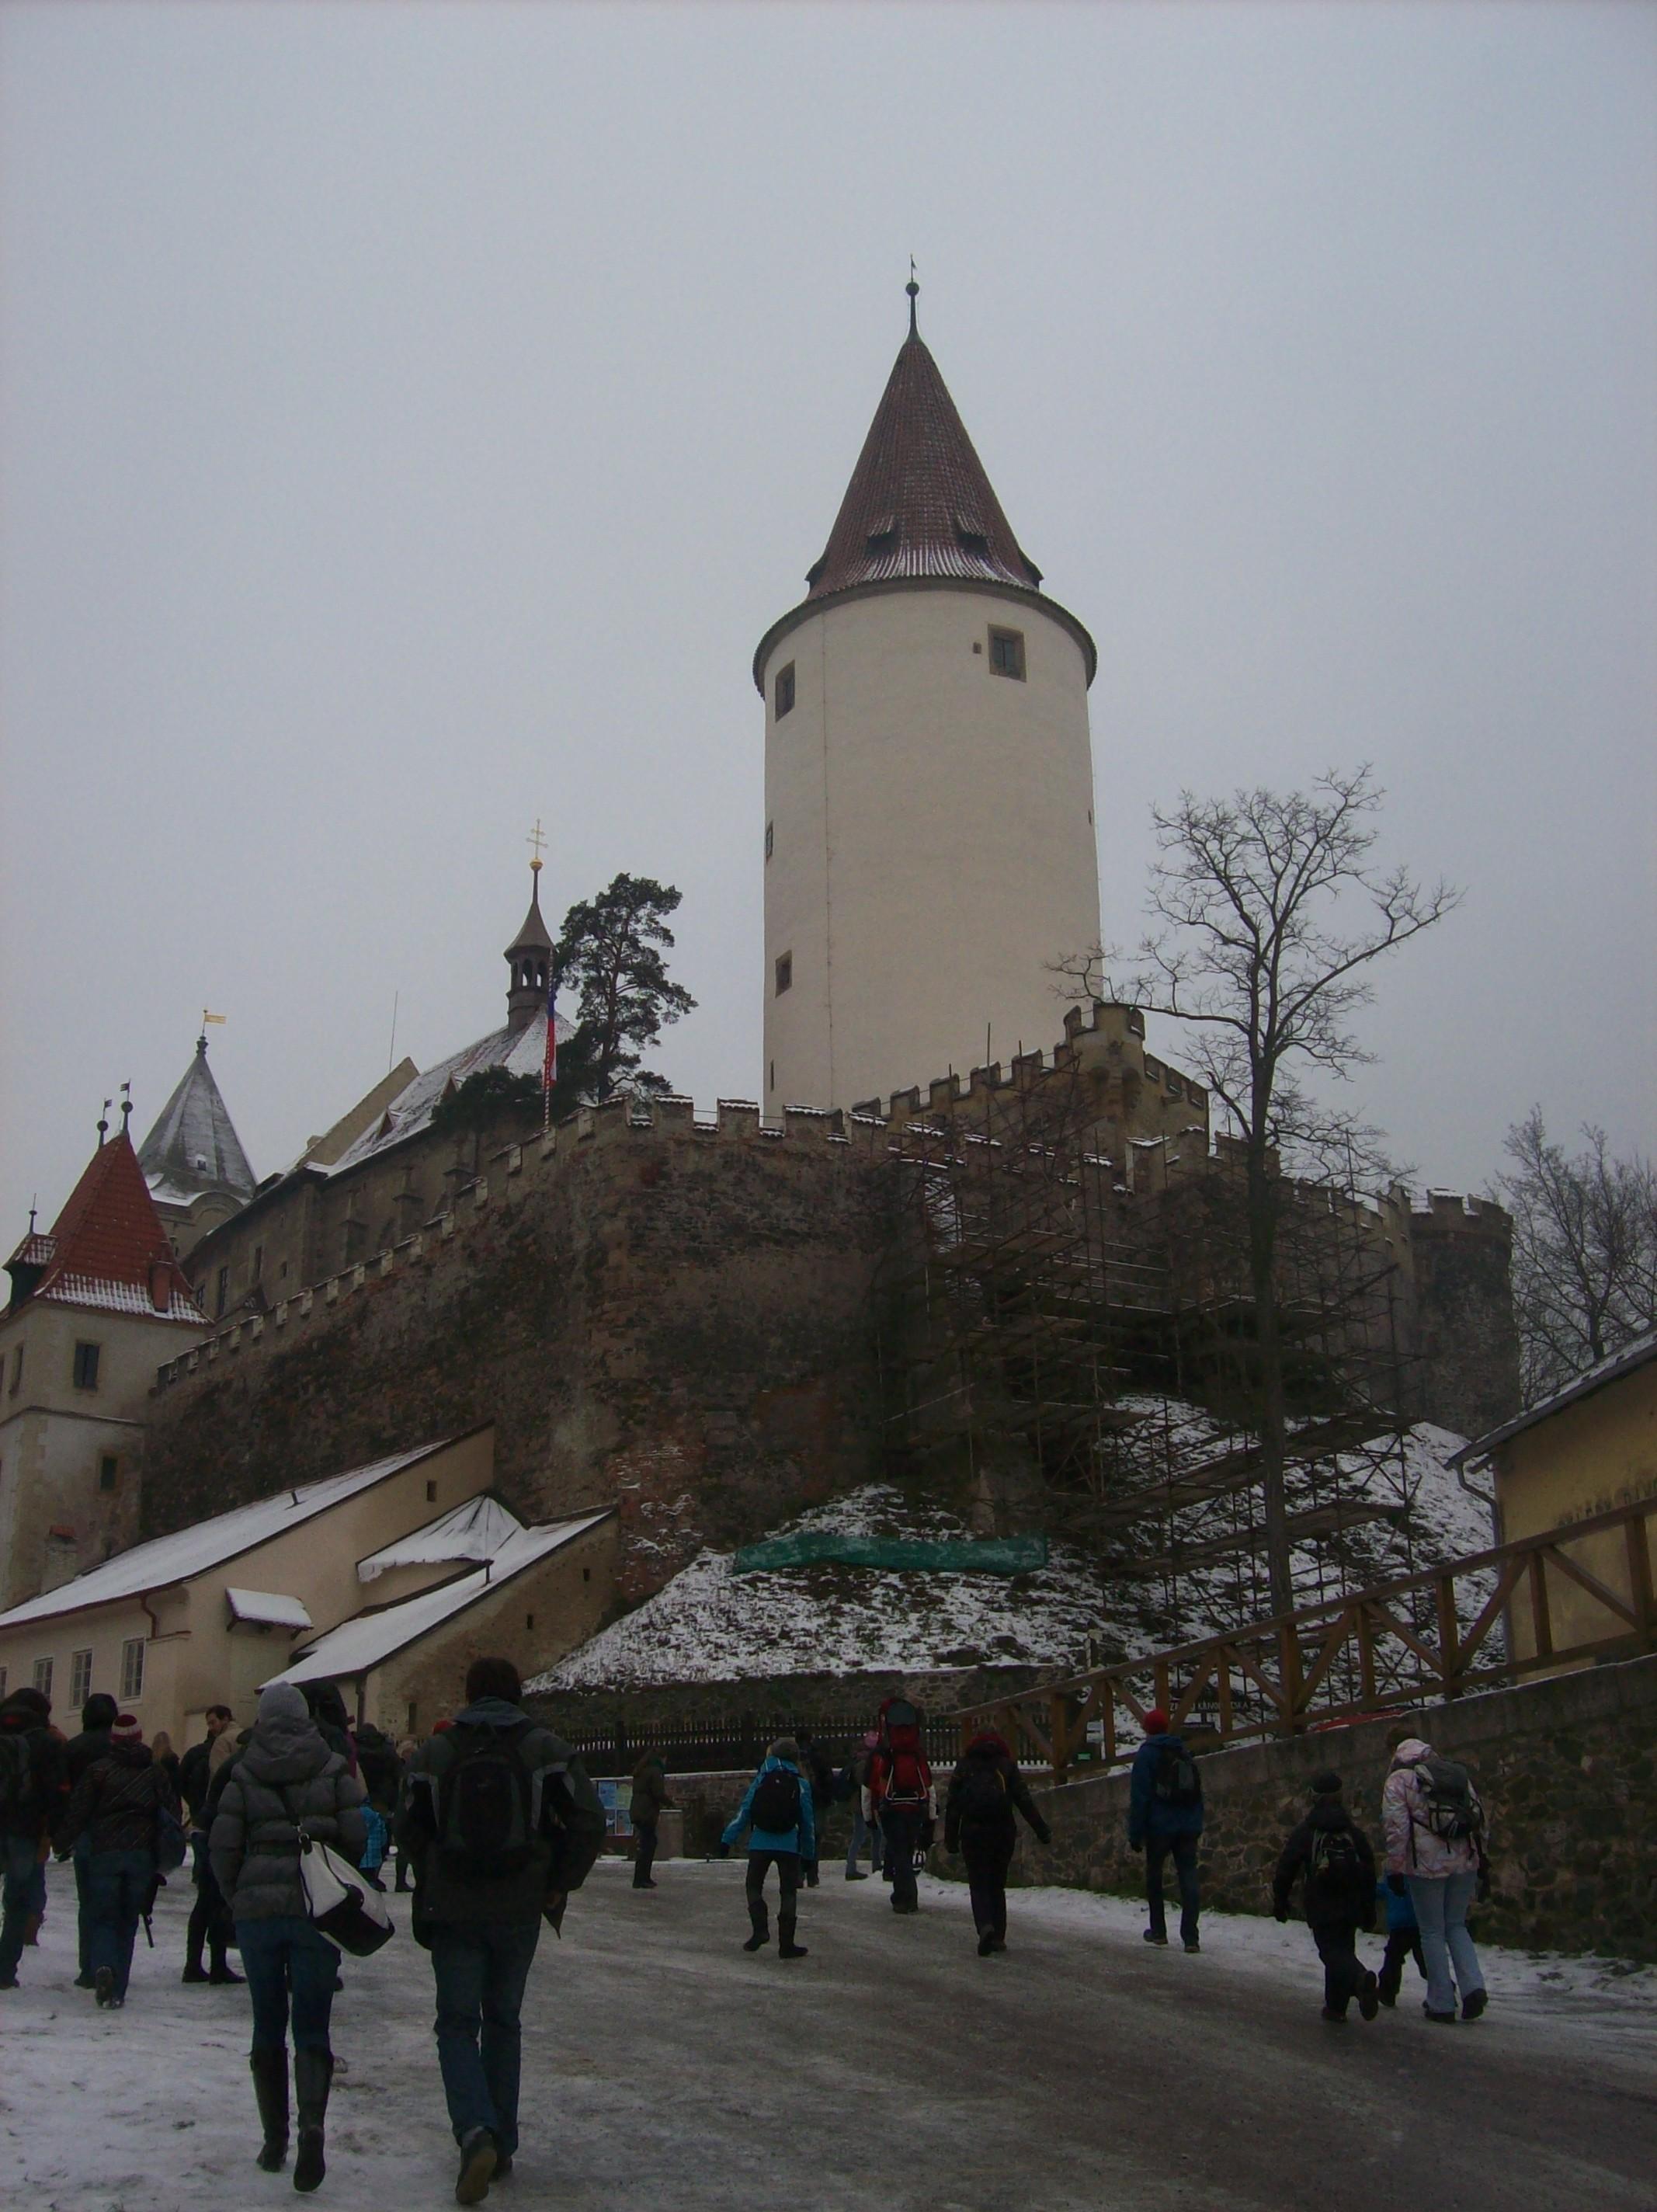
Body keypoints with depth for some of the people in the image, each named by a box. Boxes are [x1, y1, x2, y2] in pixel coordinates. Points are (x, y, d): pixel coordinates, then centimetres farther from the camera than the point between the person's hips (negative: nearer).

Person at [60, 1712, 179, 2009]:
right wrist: (165, 1855, 17)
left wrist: (64, 1841, 10)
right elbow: (172, 1812, 7)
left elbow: (78, 1811, -3)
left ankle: (103, 1966, -24)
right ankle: (117, 1991, 6)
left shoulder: (98, 1770, 1)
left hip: (104, 1853, -2)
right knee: (127, 1922, 10)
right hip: (142, 1855, 2)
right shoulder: (156, 1773, 8)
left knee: (101, 1917, 5)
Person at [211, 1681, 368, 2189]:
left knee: (267, 2028, 14)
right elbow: (355, 1837, -4)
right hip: (317, 1913, -1)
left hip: (257, 1912, 1)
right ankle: (312, 2123, -20)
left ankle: (274, 2140, 17)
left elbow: (223, 1846, -2)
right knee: (312, 2027, 3)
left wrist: (237, 1899, 12)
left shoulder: (243, 1774, 0)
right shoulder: (333, 1770, -1)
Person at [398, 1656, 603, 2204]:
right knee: (503, 2021, 17)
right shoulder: (544, 1748, -3)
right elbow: (589, 1819, -8)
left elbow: (408, 1829, 3)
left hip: (452, 1911, -1)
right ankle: (501, 2143, 20)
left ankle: (477, 2134, -17)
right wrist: (559, 1885, 2)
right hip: (520, 1911, 1)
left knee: (457, 2025, 5)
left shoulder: (435, 1752, -1)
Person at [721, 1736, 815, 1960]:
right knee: (788, 1892, 7)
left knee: (753, 1886, 14)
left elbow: (744, 1812, -1)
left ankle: (760, 1929, -5)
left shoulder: (761, 1780, 4)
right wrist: (809, 1852, 13)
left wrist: (728, 1840, 1)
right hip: (790, 1846, 0)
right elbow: (807, 1820, 5)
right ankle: (786, 1944, 3)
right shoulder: (801, 1784, 3)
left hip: (760, 1844, 0)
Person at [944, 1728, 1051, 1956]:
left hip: (973, 1833, -1)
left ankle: (985, 1925, -24)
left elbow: (952, 1806, 4)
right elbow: (1024, 1800, -1)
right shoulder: (1007, 1766, 5)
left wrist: (951, 1839, 9)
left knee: (979, 1884, 1)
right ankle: (998, 1936, 11)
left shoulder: (964, 1767, 5)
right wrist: (1042, 1831, 1)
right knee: (997, 1884, 14)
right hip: (1003, 1833, 1)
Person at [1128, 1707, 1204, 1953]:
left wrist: (1135, 1834, -7)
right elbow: (1198, 1792, 19)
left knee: (1154, 1876, 14)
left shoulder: (1147, 1753, -5)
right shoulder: (1184, 1752, 14)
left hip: (1160, 1826, -4)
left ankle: (1158, 1931, 18)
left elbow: (1139, 1796, -10)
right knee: (1188, 1876, -1)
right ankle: (1190, 1937, -10)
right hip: (1189, 1827, 4)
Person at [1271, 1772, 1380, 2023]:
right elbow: (1369, 1872, 10)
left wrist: (1280, 1902, 9)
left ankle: (1360, 1979, -35)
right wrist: (1369, 1909, 17)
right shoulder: (1354, 1831, 8)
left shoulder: (1304, 1832, -2)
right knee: (1343, 1949, 15)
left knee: (1332, 1951, -6)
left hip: (1321, 1908, -4)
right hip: (1351, 1906, 4)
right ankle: (1336, 2006, 15)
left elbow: (1286, 1869, -2)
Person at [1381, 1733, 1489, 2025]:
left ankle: (1441, 2004, 9)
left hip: (1427, 1864, -4)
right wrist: (1483, 1865, 22)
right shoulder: (1459, 1774, 16)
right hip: (1465, 1861, 4)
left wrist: (1395, 1870, -2)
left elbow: (1396, 1829, -8)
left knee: (1433, 1932, 7)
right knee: (1456, 1926, 18)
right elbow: (1481, 1820, 16)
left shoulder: (1398, 1781, 1)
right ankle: (1473, 1987, 0)